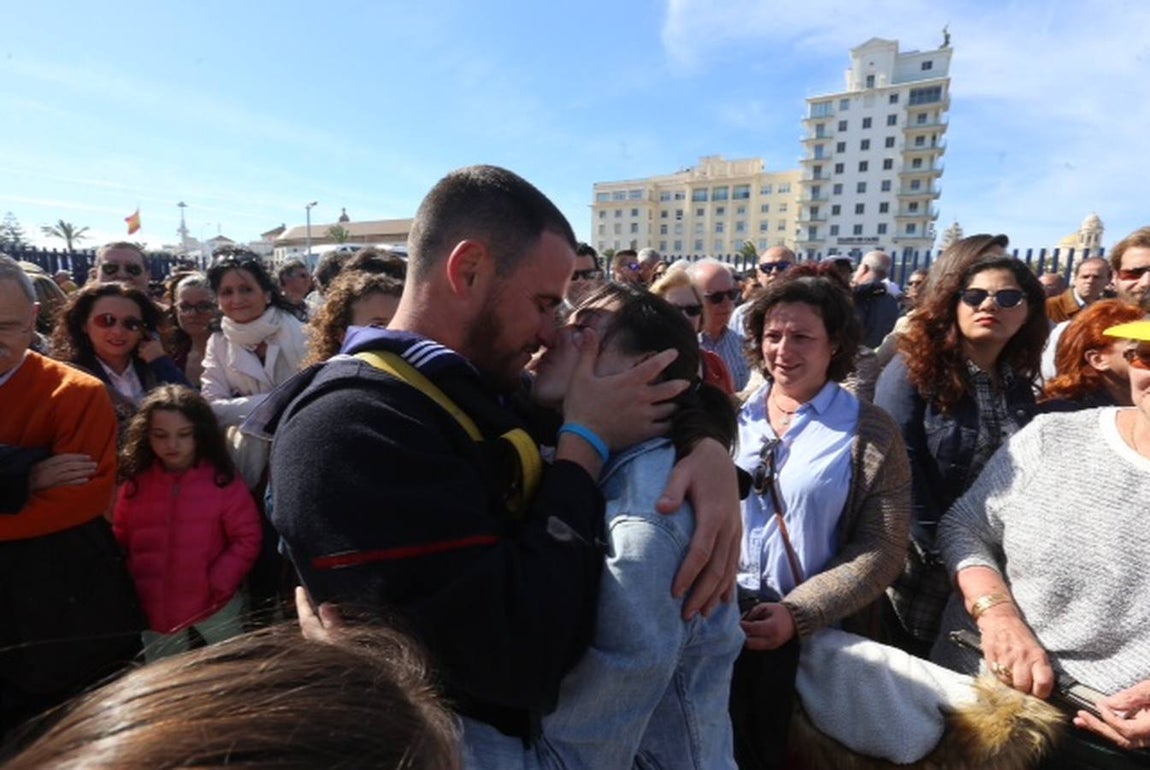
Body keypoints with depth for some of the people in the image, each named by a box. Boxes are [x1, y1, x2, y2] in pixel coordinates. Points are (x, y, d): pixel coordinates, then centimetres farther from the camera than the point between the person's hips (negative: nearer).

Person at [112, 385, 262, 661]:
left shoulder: (221, 480, -13)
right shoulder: (135, 482, -3)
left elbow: (247, 538, -11)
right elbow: (119, 541, 5)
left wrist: (218, 583, -17)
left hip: (214, 605, -3)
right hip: (154, 608, 3)